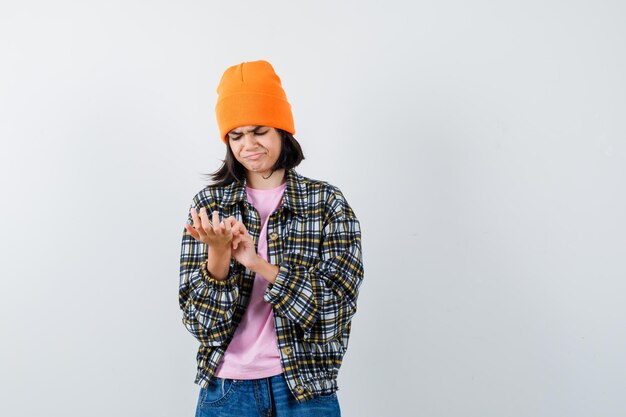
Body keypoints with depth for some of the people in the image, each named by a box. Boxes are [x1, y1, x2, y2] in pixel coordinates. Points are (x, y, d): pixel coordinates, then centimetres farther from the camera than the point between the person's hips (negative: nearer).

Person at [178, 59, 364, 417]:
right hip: (226, 388, 1)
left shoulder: (327, 202, -4)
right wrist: (218, 254, -23)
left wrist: (257, 262, -23)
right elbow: (200, 320, -6)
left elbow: (337, 306, -13)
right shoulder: (209, 204, -1)